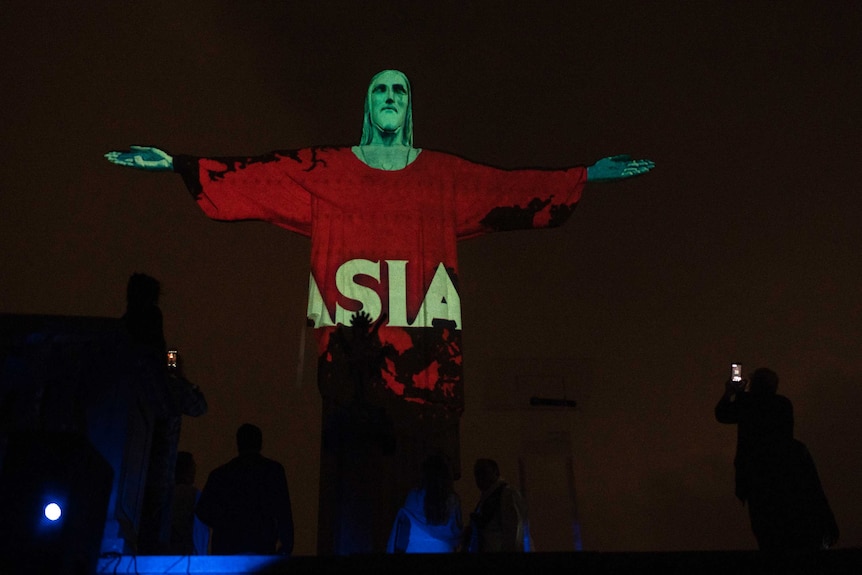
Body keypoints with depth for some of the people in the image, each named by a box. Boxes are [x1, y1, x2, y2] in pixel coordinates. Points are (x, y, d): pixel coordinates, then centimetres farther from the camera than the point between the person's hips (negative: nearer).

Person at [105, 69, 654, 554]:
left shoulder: (445, 174, 16)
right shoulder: (326, 169, 14)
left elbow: (514, 189, 13)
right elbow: (254, 174, 10)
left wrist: (589, 174, 10)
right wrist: (175, 163, 4)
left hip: (426, 359, 1)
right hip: (351, 355, 0)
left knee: (423, 485, -3)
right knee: (354, 480, -4)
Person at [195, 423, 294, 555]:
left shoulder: (219, 473, 10)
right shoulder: (273, 469, 4)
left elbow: (202, 511, 6)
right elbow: (283, 511, -2)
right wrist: (287, 545, 2)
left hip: (225, 549, 2)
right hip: (261, 548, -2)